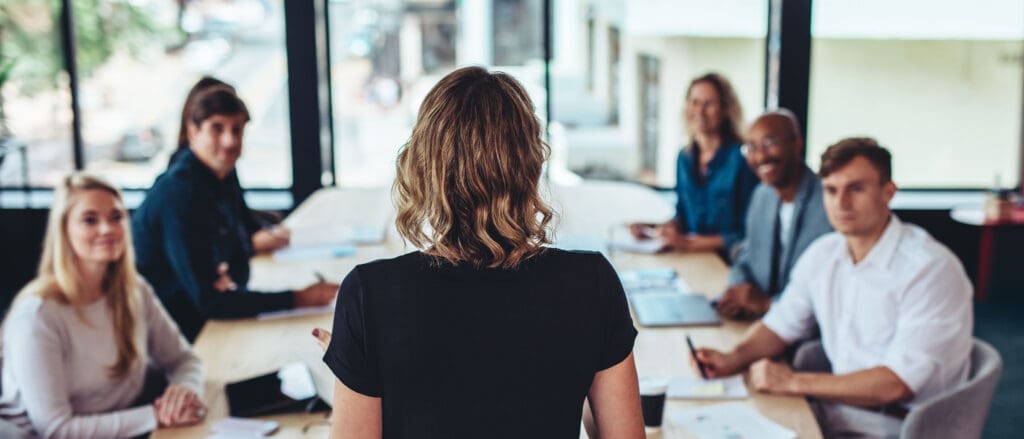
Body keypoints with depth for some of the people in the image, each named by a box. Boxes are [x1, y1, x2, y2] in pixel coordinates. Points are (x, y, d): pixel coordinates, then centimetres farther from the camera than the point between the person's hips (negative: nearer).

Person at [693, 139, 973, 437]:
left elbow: (898, 383, -22)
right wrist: (734, 359, -5)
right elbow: (781, 325, 15)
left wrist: (795, 383, -20)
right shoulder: (822, 255, 4)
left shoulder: (930, 269, -18)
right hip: (835, 412, 6)